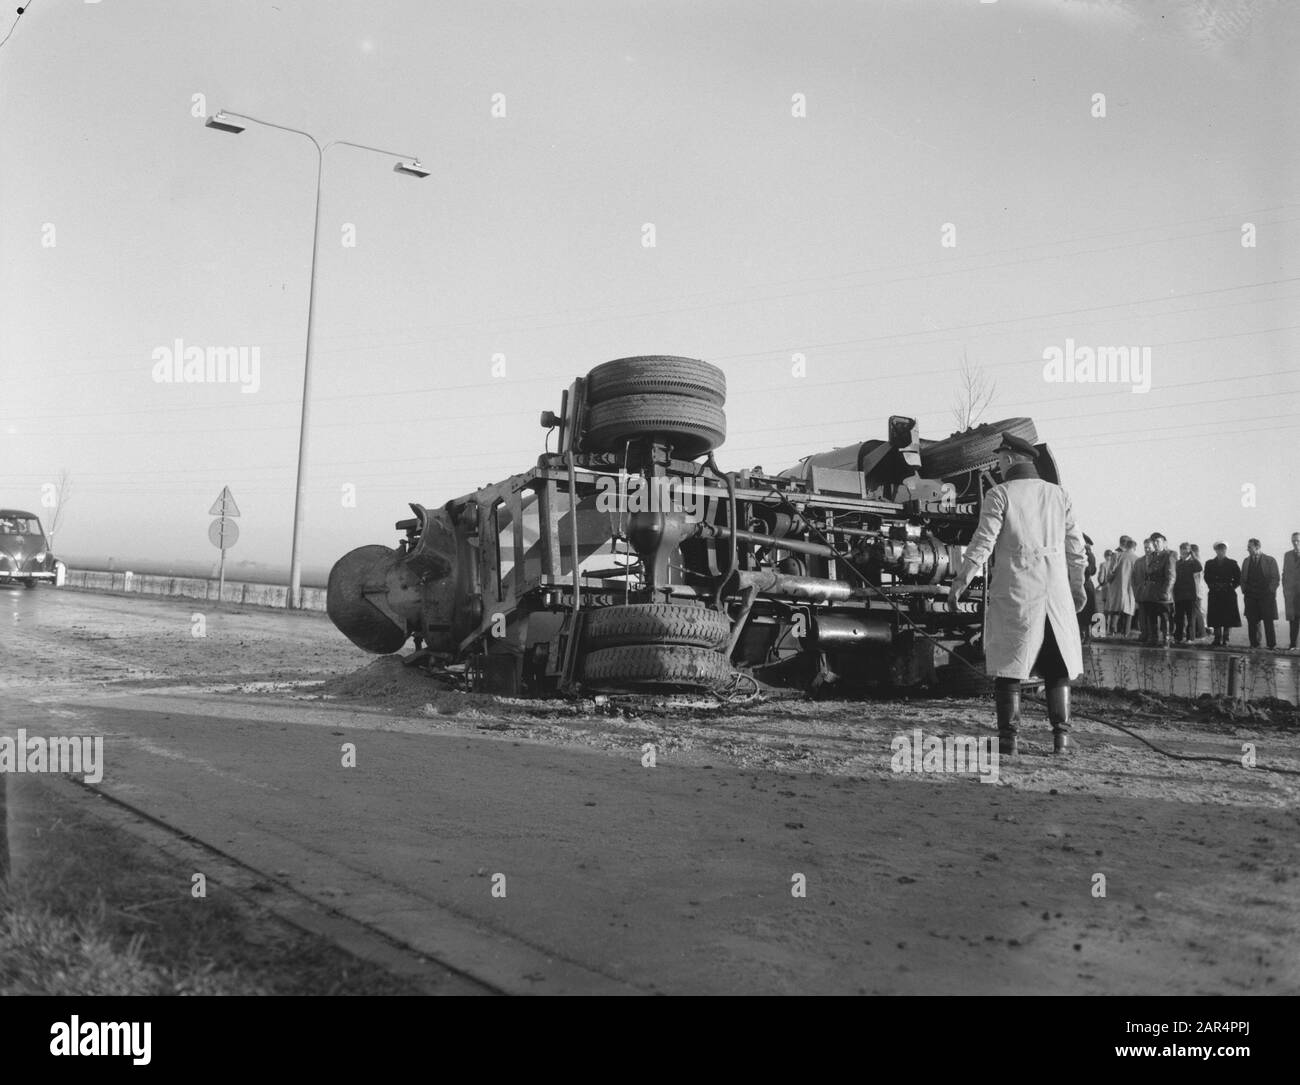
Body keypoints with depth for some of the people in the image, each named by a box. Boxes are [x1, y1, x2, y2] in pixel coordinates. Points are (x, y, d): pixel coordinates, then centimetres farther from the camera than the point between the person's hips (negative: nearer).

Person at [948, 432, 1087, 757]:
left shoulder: (1000, 494, -3)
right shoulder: (1058, 494, 10)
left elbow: (982, 543, -10)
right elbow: (1075, 548, 11)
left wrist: (960, 583, -6)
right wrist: (1078, 587, 22)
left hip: (1013, 590, -3)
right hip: (1055, 590, 4)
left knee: (1009, 666, 2)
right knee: (1058, 666, 11)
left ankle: (1008, 739, -1)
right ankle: (1061, 736, 6)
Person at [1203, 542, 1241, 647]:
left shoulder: (1232, 563, 4)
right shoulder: (1210, 564, 9)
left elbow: (1238, 578, 6)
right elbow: (1207, 577, 14)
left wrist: (1231, 587, -2)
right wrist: (1212, 586, 3)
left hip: (1228, 594, -2)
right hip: (1215, 594, 2)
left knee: (1228, 619, -4)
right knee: (1215, 619, 0)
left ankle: (1225, 641, 1)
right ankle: (1217, 640, 5)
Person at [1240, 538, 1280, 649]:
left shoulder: (1270, 561, -1)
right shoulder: (1246, 561, 12)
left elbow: (1275, 578, -3)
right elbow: (1243, 578, 17)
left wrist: (1270, 591, -9)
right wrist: (1244, 590, 4)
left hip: (1266, 596, -4)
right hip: (1251, 597, 4)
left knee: (1268, 622, -3)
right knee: (1252, 622, 1)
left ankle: (1271, 645, 3)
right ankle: (1254, 644, 7)